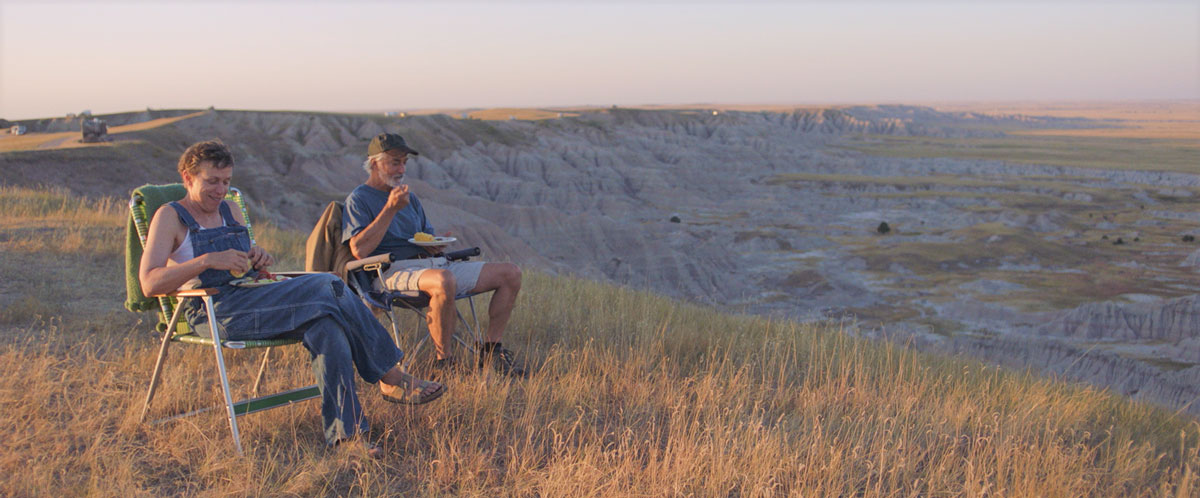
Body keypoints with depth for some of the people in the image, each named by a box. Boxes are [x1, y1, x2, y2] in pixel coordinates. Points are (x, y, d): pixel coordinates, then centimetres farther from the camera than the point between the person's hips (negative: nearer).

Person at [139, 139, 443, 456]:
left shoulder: (230, 211, 21)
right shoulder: (170, 217, 2)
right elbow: (150, 284, -11)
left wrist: (258, 258, 3)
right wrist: (207, 260, -23)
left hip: (250, 299, 7)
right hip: (213, 312, -6)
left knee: (325, 326, -27)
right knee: (327, 289, -26)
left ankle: (346, 431, -29)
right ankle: (391, 378, -19)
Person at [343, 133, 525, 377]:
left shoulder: (410, 198, 26)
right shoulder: (358, 199, 2)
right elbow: (359, 250, -13)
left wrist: (435, 245, 3)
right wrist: (391, 208, -15)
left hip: (433, 263, 8)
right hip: (396, 271, -8)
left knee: (511, 273, -5)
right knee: (444, 281, -43)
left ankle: (490, 351, -1)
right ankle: (443, 361, -27)